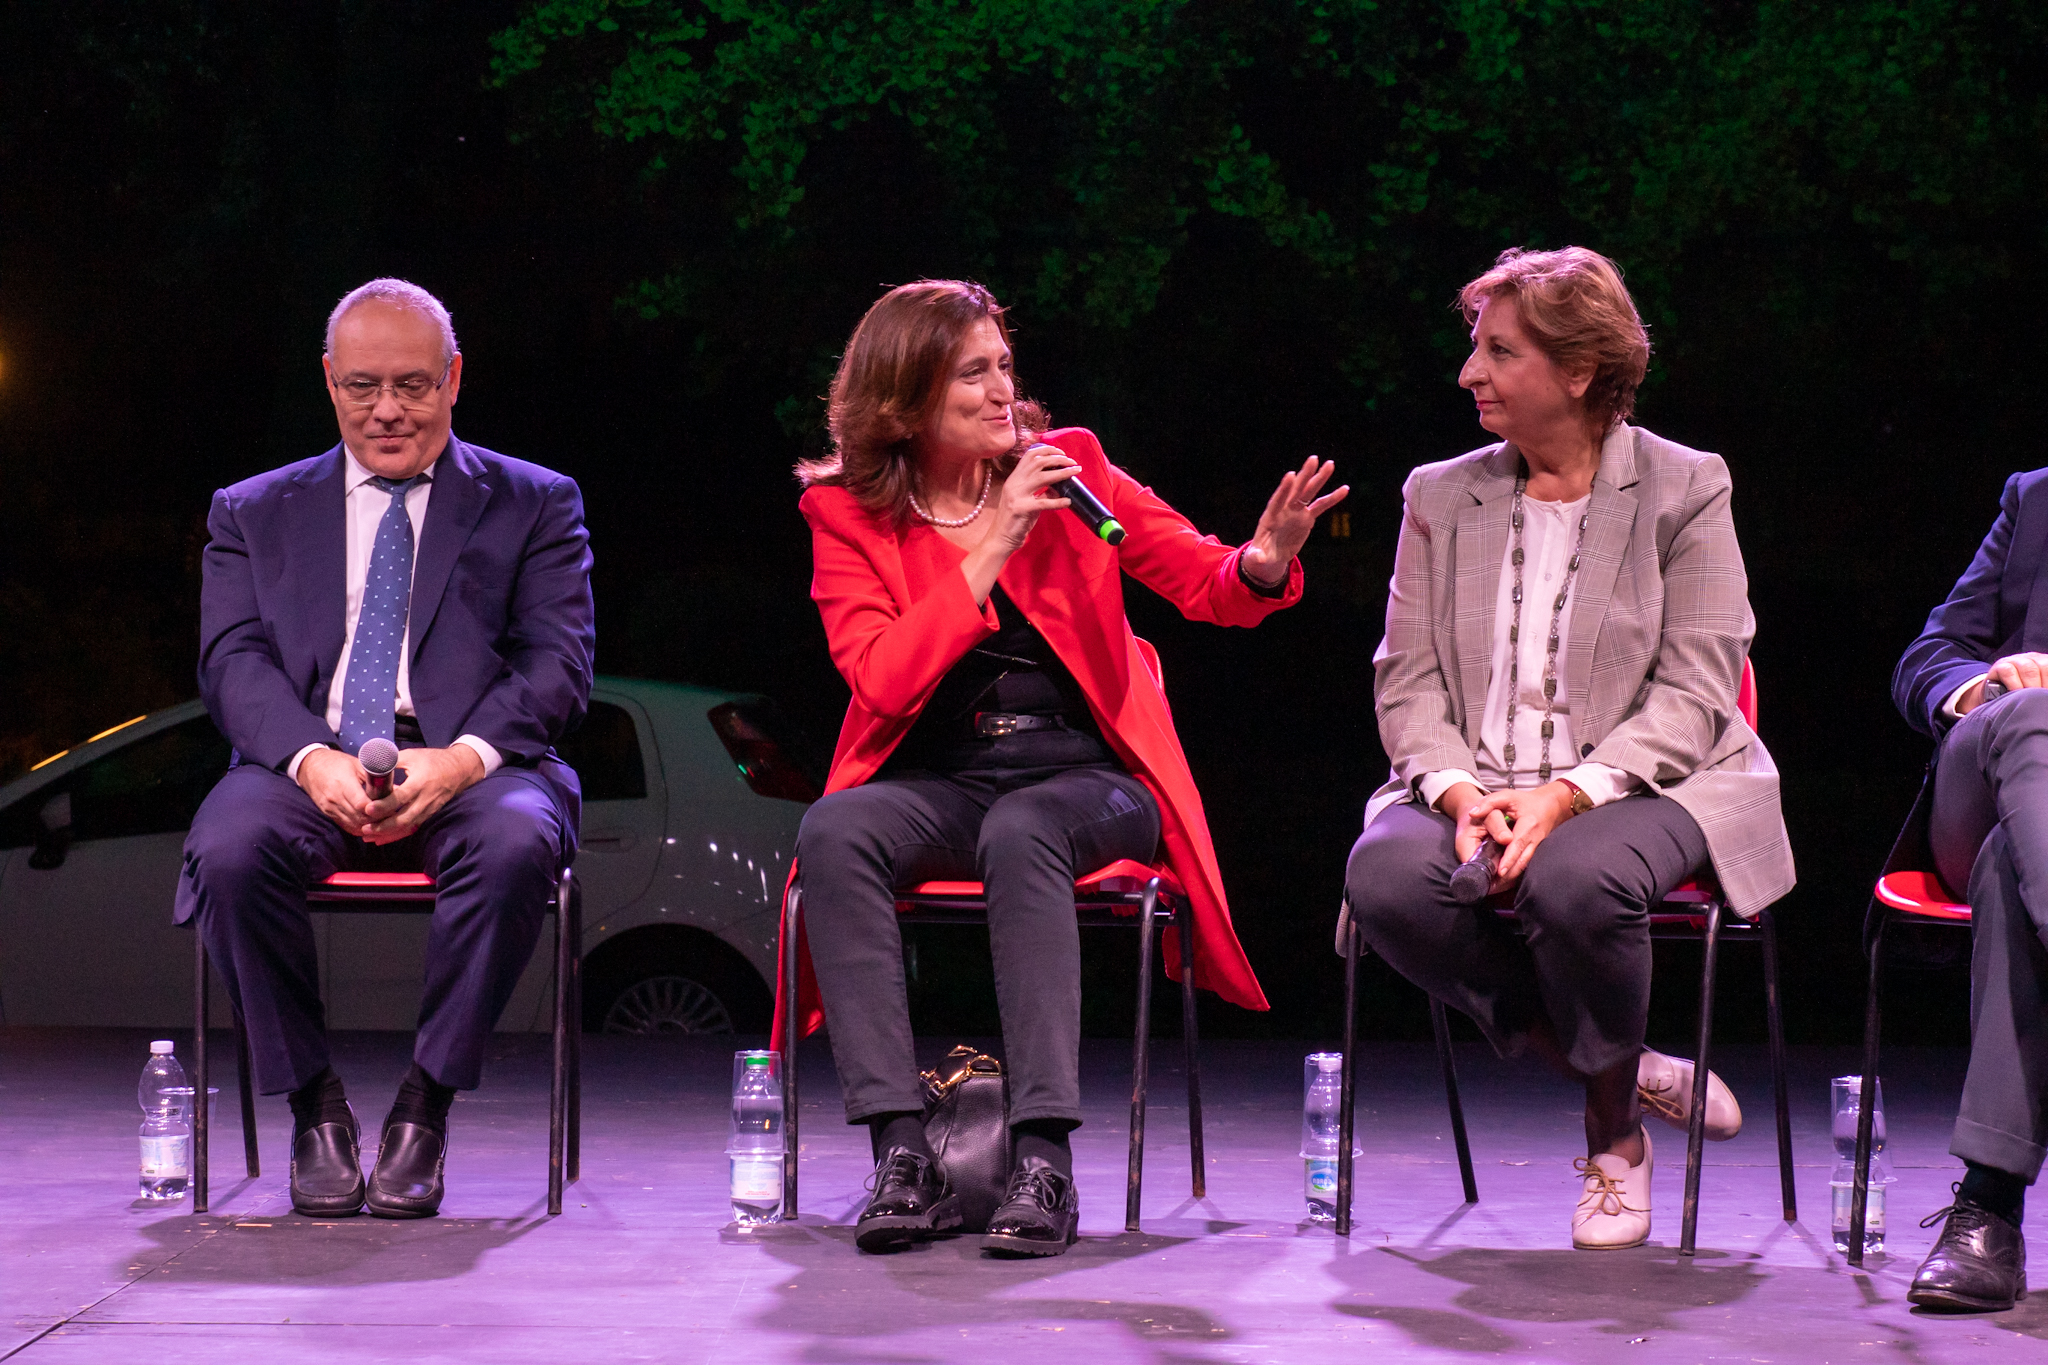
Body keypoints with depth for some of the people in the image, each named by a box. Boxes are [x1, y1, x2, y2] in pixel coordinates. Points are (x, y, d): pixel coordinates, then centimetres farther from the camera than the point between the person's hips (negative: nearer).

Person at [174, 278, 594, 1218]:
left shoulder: (534, 505, 16)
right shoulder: (254, 514, 20)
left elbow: (557, 665, 3)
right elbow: (234, 662, 5)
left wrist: (459, 760, -17)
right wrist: (312, 759, -17)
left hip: (472, 764, -1)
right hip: (307, 765, 1)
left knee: (516, 843, -36)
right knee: (229, 849, -33)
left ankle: (424, 1106, -20)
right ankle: (314, 1106, -14)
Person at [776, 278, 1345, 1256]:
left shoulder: (1066, 468, 7)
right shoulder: (846, 513, 4)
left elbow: (1206, 586, 5)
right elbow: (884, 681, -9)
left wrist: (1263, 561, -19)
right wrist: (991, 552, -14)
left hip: (1082, 779, -1)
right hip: (937, 788, 1)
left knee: (1020, 833, -36)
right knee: (833, 830, -31)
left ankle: (1044, 1158, -41)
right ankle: (903, 1154, -35)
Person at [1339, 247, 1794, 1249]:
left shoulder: (1684, 490, 2)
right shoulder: (1440, 497, 14)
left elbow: (1693, 694, -6)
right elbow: (1407, 681, 8)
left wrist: (1564, 794, -21)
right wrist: (1460, 792, -15)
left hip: (1641, 788, -3)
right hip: (1474, 787, 4)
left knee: (1574, 877, -38)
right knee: (1384, 875, -31)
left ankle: (1614, 1127, -7)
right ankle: (1631, 1069, -11)